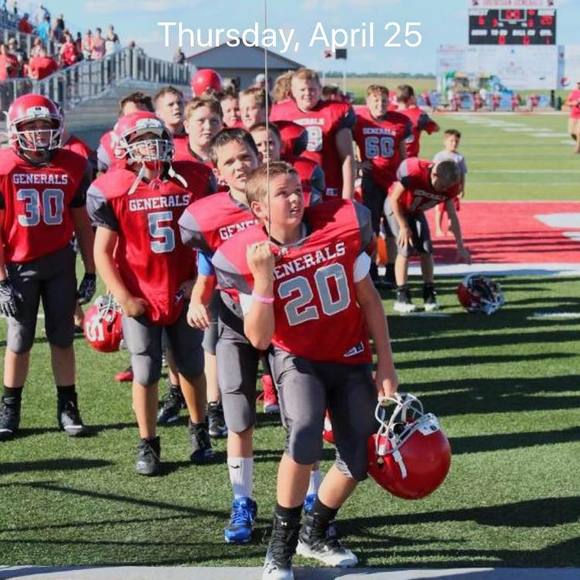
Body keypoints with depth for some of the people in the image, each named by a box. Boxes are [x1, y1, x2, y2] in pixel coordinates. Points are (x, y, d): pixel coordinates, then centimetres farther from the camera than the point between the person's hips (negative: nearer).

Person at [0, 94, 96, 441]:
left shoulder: (73, 166, -2)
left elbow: (82, 224, 6)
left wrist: (91, 273, 6)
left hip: (60, 261, 2)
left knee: (63, 338, 7)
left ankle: (68, 407, 16)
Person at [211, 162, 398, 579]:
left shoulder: (343, 226, -15)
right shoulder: (246, 257, -19)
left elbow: (369, 300, -2)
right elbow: (259, 339, -19)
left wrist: (386, 365, 0)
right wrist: (263, 280, -32)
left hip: (350, 358, 3)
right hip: (297, 358, -3)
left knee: (359, 459, 0)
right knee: (305, 437, -29)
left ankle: (315, 533, 28)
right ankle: (281, 545, -10)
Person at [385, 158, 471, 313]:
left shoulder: (448, 186, -21)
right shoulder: (413, 173, -39)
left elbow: (452, 216, -10)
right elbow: (395, 200, -25)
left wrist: (460, 246, -8)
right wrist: (404, 227, -20)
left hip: (416, 211, 5)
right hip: (396, 207, -5)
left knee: (426, 249, -5)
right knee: (405, 248, -17)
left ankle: (429, 294, 4)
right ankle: (401, 298, -14)